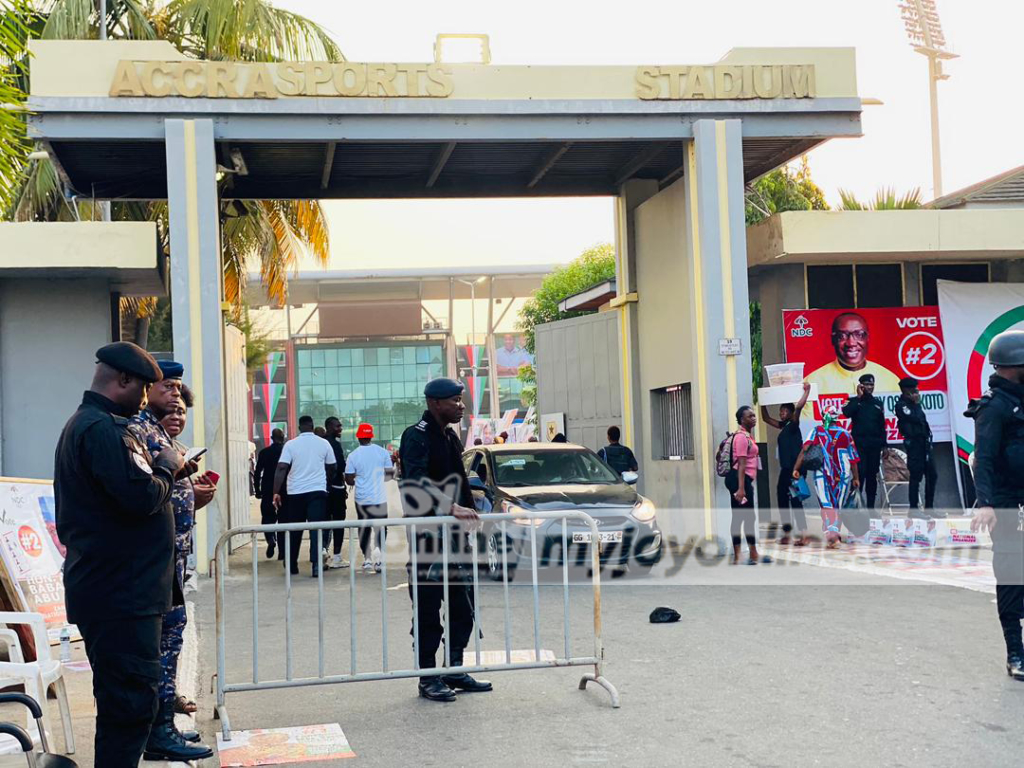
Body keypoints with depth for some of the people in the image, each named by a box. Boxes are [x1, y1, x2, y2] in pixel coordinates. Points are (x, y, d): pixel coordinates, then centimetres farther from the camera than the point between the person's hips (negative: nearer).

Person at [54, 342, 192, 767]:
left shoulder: (84, 424, 17)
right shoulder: (104, 429, -18)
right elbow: (142, 497, -26)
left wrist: (165, 470, 10)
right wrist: (167, 468, -7)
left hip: (106, 587, 11)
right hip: (123, 595, -11)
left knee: (123, 701, 18)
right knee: (132, 702, -7)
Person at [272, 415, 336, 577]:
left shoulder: (291, 444, -1)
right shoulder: (323, 443, 2)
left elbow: (281, 468, -9)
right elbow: (331, 468, 10)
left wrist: (276, 492, -8)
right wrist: (327, 483, 28)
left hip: (295, 492, 1)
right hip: (317, 491, -1)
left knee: (294, 529, 13)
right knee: (316, 528, -4)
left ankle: (292, 565, 22)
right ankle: (316, 564, -17)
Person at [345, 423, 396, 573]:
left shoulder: (353, 456, -5)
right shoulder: (382, 452, -3)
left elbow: (349, 480, -4)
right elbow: (390, 473, 1)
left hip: (362, 498, 0)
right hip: (380, 497, 0)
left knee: (364, 528, 13)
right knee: (380, 527, 5)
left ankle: (367, 559, 14)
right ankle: (377, 551, -19)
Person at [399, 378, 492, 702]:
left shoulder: (450, 436, 15)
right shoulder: (417, 436, -13)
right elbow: (415, 483, -27)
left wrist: (468, 513, 13)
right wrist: (451, 508, -34)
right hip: (427, 537, -9)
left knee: (462, 606, 12)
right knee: (428, 609, 0)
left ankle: (455, 670, 22)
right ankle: (428, 678, 8)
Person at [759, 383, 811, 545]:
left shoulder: (793, 425, -6)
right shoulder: (782, 426, 15)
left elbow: (798, 407, -23)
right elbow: (766, 418, 27)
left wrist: (806, 392, -22)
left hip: (795, 469, -8)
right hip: (785, 469, 8)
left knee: (795, 500, -9)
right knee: (782, 499, 9)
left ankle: (803, 535, -9)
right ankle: (786, 533, 14)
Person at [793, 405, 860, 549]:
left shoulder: (817, 431, 2)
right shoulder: (846, 434, 4)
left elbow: (804, 450, -8)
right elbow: (853, 459, 4)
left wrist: (796, 468, -8)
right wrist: (856, 478, 11)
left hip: (822, 475, -1)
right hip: (842, 476, 1)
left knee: (826, 506, -1)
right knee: (838, 507, 11)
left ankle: (830, 533, -18)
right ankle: (835, 534, 3)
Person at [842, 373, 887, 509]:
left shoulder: (878, 403, 15)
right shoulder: (855, 401, 4)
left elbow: (882, 425, 16)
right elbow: (847, 413, -17)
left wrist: (884, 445, 9)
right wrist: (859, 397, -12)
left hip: (875, 444, 4)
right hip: (859, 443, -4)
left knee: (872, 475, 5)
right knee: (859, 474, -12)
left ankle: (871, 506, 10)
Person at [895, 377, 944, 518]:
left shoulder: (913, 403, 16)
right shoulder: (901, 405, -9)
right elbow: (915, 418, -20)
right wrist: (917, 403, -7)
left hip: (924, 442, 8)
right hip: (913, 443, -8)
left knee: (932, 475, 9)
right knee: (916, 476, -6)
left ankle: (929, 507, 16)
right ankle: (914, 509, 0)